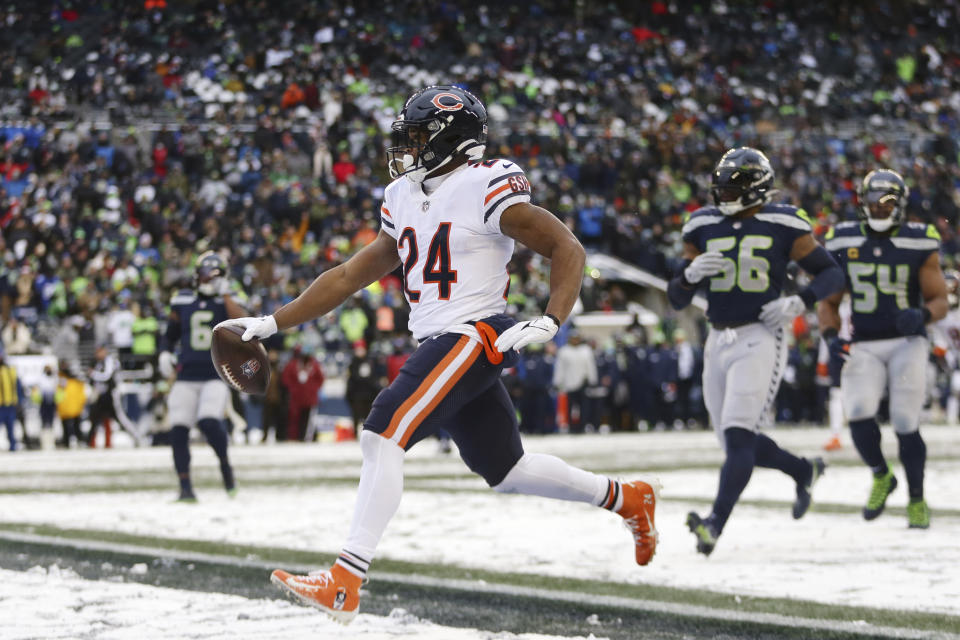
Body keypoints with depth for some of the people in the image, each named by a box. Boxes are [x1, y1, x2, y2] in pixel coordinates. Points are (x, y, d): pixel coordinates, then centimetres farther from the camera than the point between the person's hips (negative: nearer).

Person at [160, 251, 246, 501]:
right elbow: (171, 332, 23)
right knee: (178, 431, -6)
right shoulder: (182, 302, 10)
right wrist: (166, 353, 7)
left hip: (216, 375, -3)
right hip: (186, 377, 3)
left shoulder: (226, 303, 2)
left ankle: (225, 465, 3)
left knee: (209, 422, -24)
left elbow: (240, 321, -19)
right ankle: (186, 488, 4)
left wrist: (224, 294, -13)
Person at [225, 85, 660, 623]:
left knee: (383, 436, -20)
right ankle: (628, 499, 36)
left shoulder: (487, 188, -9)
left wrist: (549, 323, -22)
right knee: (507, 472, 17)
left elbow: (567, 249, -8)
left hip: (472, 337, -9)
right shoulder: (405, 199, 16)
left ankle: (345, 585, -23)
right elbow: (353, 275, 21)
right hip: (438, 346, 9)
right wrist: (274, 323, 17)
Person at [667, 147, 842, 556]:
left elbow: (832, 273, 3)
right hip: (718, 343, 6)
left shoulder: (782, 225, -3)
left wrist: (800, 302, -14)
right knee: (738, 444, 12)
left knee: (738, 436, -19)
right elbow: (676, 300, 10)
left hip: (760, 341, -6)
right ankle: (804, 471, 38)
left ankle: (715, 525, -28)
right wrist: (691, 274, -12)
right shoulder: (703, 227, 8)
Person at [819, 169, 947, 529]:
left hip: (907, 343, -2)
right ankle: (880, 477, 7)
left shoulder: (919, 245, -3)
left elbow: (940, 301, -2)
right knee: (858, 412, -21)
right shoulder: (844, 243, 3)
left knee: (905, 423, -11)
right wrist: (831, 335, -9)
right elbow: (829, 302, 9)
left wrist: (922, 315, -24)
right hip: (864, 348, 2)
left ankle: (917, 499, 11)